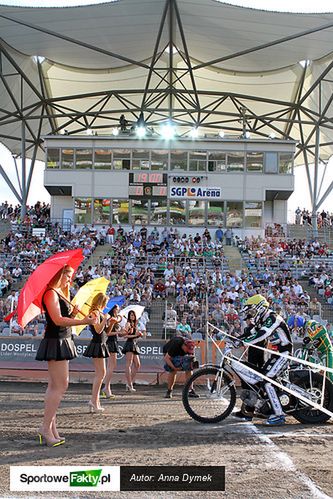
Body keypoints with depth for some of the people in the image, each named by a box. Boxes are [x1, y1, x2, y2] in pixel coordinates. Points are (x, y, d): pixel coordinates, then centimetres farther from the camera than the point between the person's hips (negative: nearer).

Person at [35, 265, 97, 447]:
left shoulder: (60, 294, 18)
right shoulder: (51, 293, -12)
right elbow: (58, 320, -22)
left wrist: (72, 314, -4)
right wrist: (83, 322, -26)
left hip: (62, 341, 10)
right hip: (55, 341, -10)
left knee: (54, 387, 9)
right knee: (61, 386, -11)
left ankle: (51, 429, 13)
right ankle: (46, 428, -8)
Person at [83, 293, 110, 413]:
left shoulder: (99, 313, 17)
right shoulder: (95, 313, -11)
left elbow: (105, 331, 20)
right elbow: (98, 330, -22)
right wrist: (105, 318, -16)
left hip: (101, 345, 10)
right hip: (97, 344, -10)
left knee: (99, 374, 11)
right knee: (101, 373, -10)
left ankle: (95, 401, 14)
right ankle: (94, 401, -10)